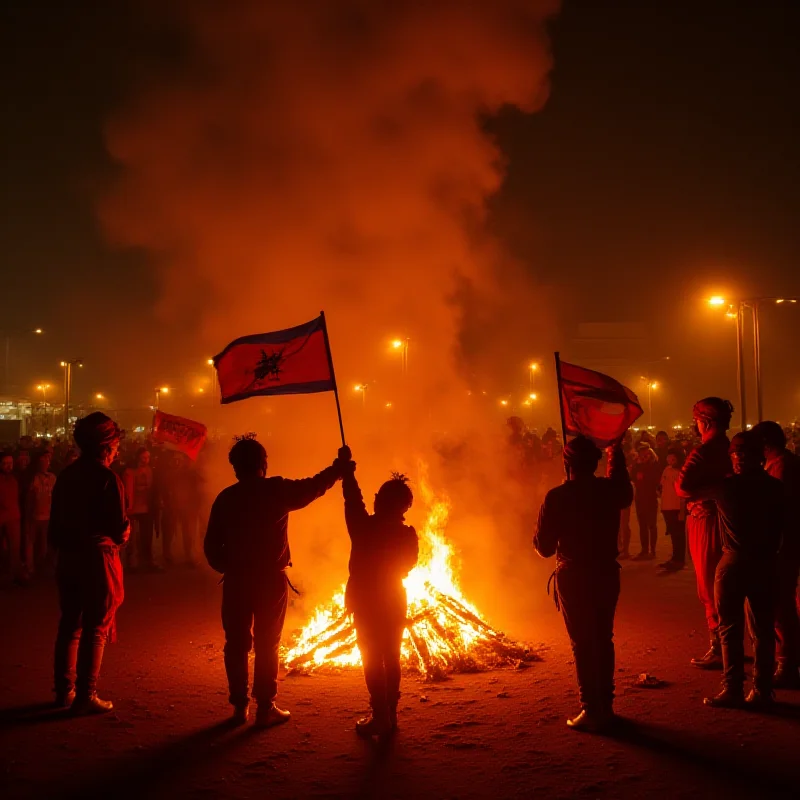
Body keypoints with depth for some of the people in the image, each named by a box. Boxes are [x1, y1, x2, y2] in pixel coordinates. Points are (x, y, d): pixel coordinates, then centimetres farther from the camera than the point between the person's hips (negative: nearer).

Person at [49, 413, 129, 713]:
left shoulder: (66, 475, 5)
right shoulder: (108, 479, -16)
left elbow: (55, 522, 8)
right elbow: (119, 530, -18)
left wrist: (61, 548, 17)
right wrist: (125, 531, 4)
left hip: (67, 558, 6)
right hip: (98, 559, -6)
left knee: (69, 624, 16)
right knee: (95, 629, 2)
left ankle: (64, 690, 24)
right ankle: (85, 696, 5)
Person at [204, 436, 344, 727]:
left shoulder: (225, 498, 0)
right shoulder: (276, 491, -8)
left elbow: (212, 545, 1)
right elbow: (315, 486, 5)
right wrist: (338, 468, 21)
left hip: (236, 580, 3)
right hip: (270, 579, -2)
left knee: (237, 643, 11)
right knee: (267, 644, 5)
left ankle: (240, 706, 17)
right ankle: (265, 708, 8)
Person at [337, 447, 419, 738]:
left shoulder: (365, 527, -19)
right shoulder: (408, 535, -8)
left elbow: (352, 500, -4)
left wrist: (346, 469, 9)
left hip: (367, 604, -4)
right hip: (395, 603, 4)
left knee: (373, 660, 3)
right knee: (391, 658, 14)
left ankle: (381, 717, 1)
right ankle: (389, 714, 19)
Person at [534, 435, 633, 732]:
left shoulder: (557, 497, -14)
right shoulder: (610, 489, -3)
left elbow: (545, 547, -11)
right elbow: (626, 493, 25)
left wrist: (537, 536, 12)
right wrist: (617, 456, 32)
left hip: (573, 577, -4)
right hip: (607, 573, 4)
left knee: (582, 643, 2)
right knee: (603, 640, 15)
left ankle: (591, 710, 3)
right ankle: (605, 706, 23)